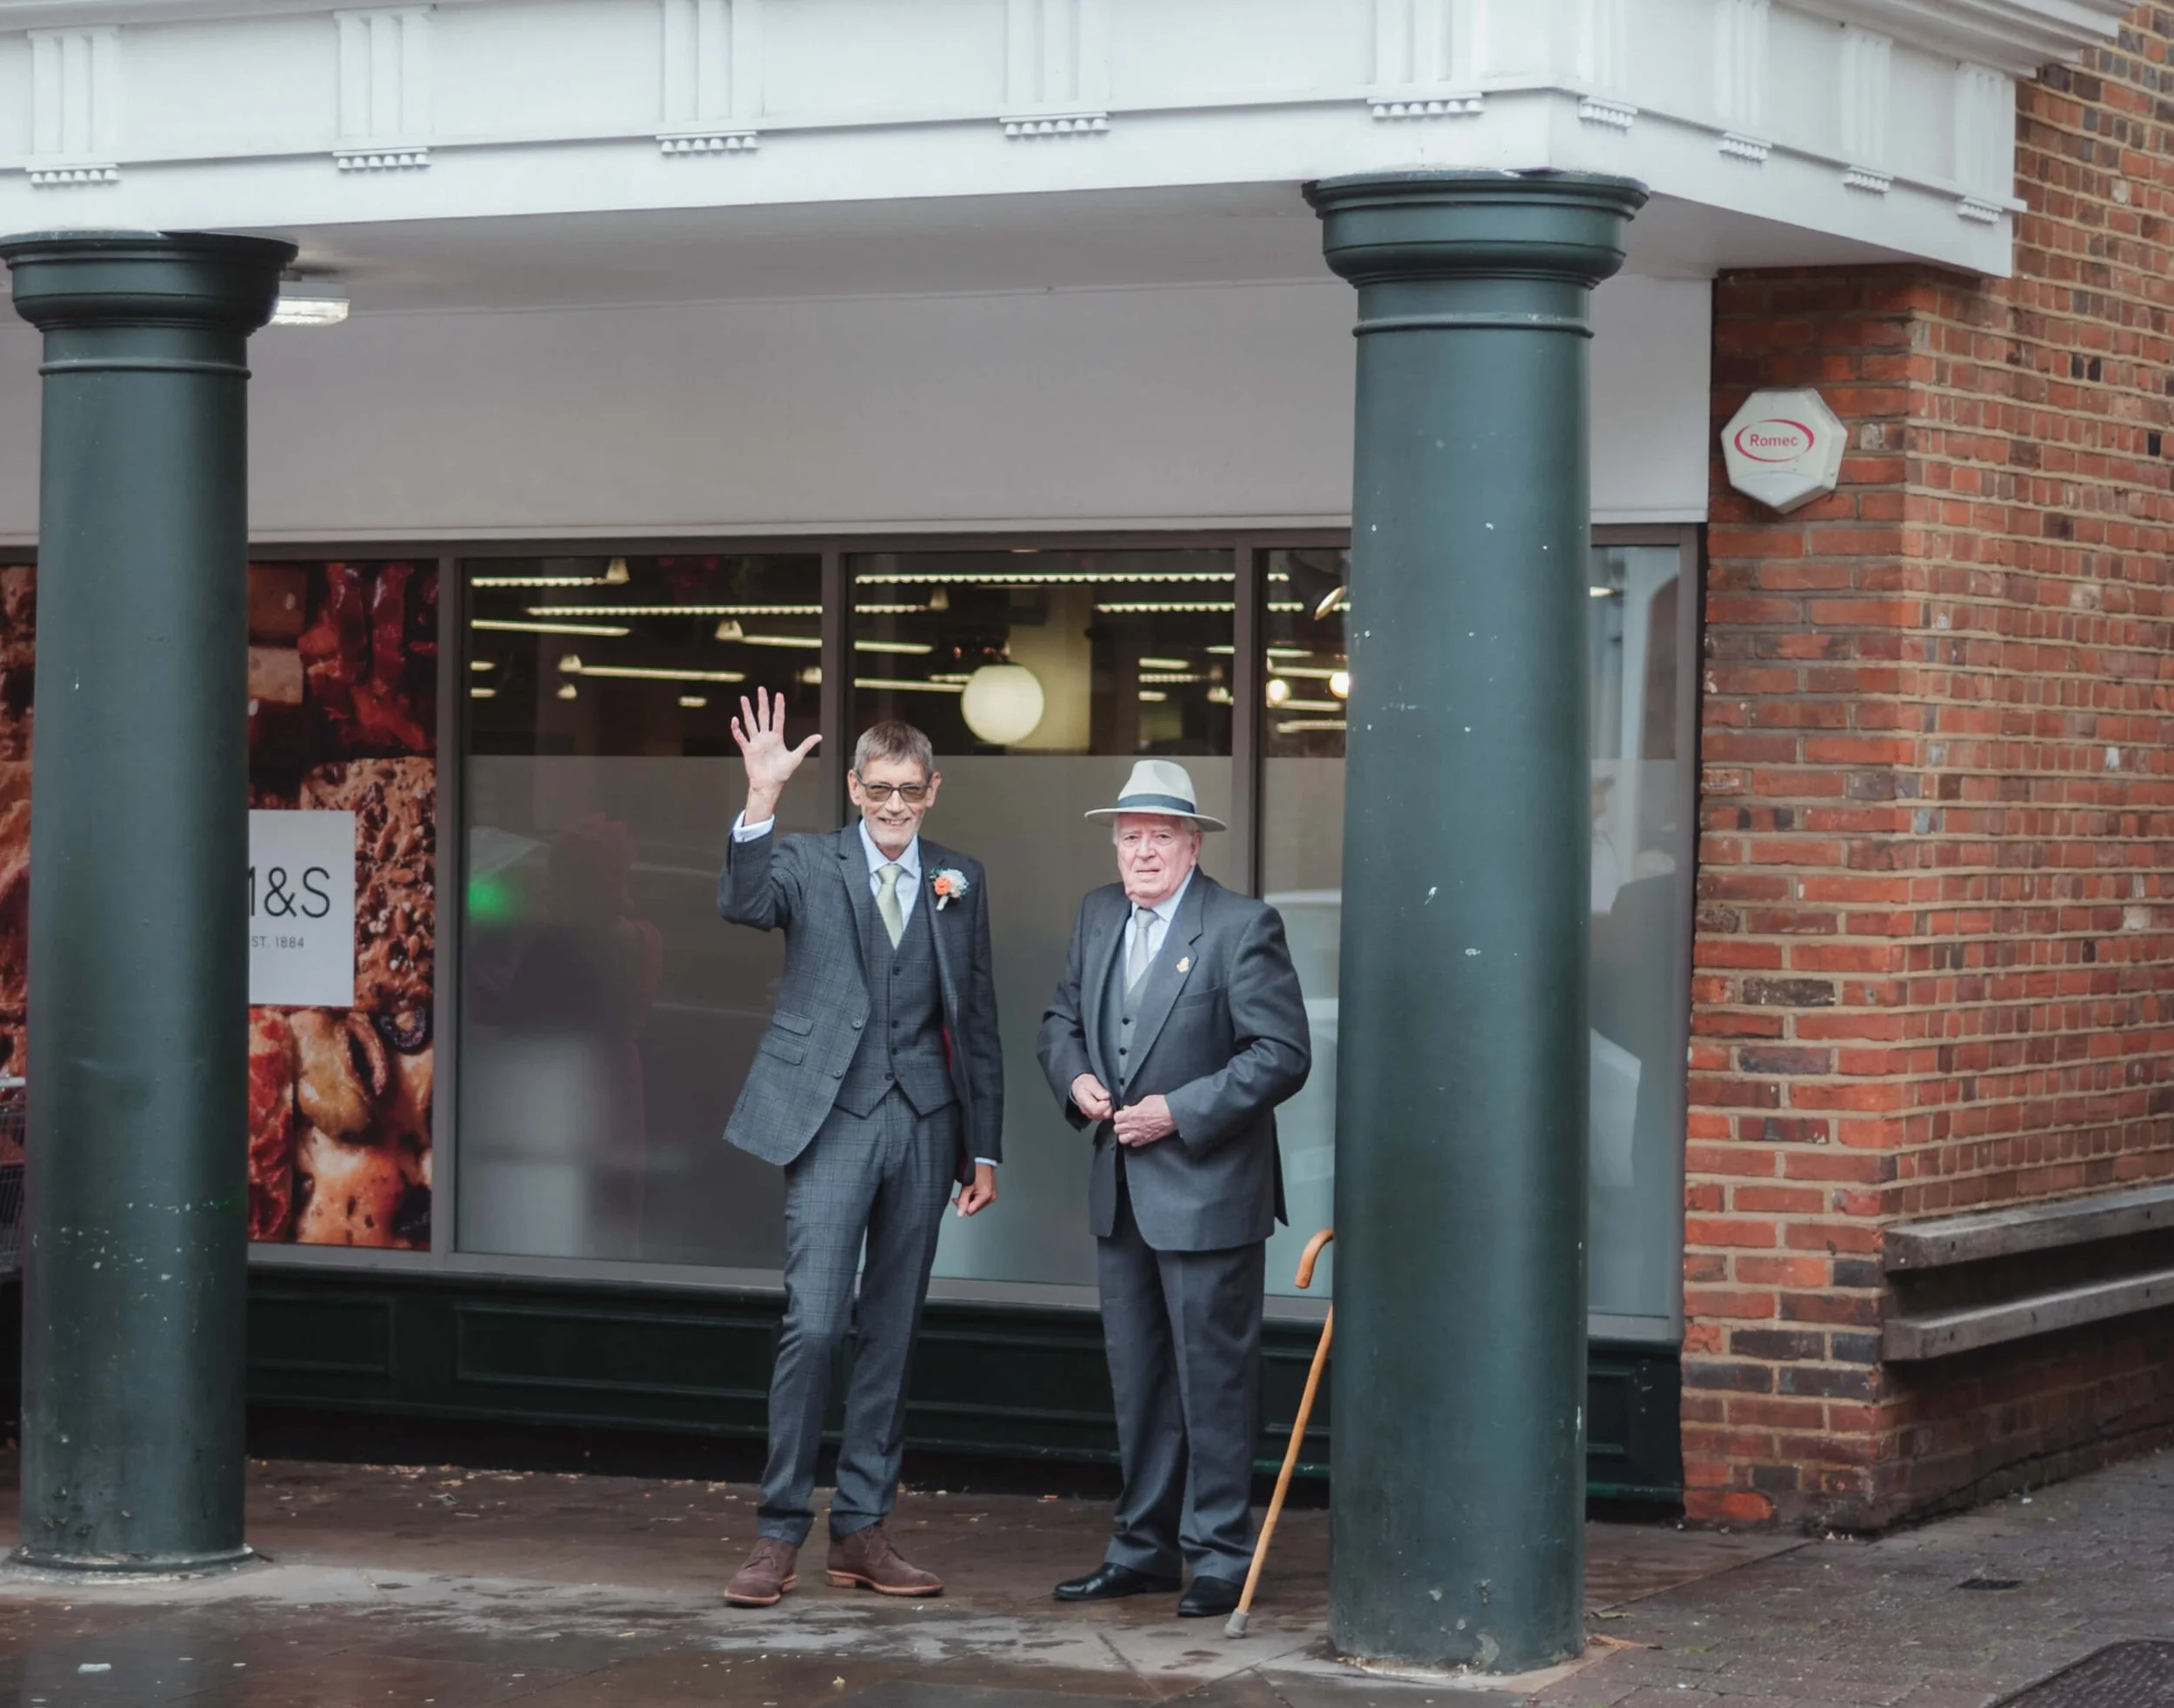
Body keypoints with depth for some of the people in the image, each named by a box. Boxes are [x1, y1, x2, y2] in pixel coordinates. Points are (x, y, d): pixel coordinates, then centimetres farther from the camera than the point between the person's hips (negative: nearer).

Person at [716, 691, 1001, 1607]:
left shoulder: (960, 880, 12)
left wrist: (985, 1147, 12)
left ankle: (862, 1530, 15)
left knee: (892, 1331, 8)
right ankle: (779, 1532, -4)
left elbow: (976, 1019, 14)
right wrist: (761, 800, -34)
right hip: (832, 1120, -4)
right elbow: (742, 905, -20)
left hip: (923, 1124, 4)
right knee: (813, 1323, -12)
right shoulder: (807, 862, 2)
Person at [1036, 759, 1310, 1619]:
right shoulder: (1098, 915, 10)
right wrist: (1075, 1077, -1)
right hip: (1121, 1192, 7)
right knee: (1137, 1378, 13)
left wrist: (1180, 1112, -18)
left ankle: (1219, 1556, 6)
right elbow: (1061, 1018, 21)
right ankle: (1144, 1548, 22)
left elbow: (1283, 1053, -15)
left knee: (1213, 1378, -1)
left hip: (1207, 1188, -7)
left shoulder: (1242, 926, -11)